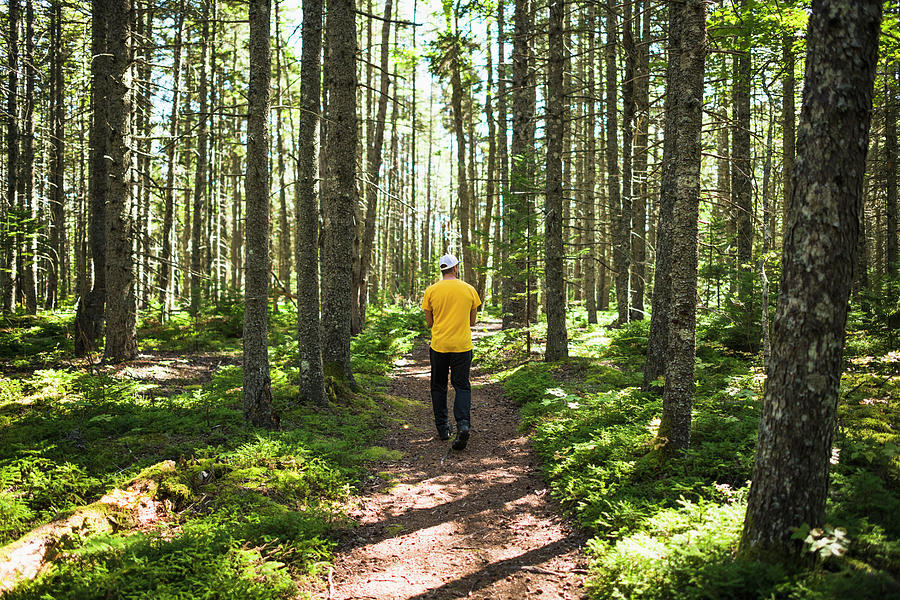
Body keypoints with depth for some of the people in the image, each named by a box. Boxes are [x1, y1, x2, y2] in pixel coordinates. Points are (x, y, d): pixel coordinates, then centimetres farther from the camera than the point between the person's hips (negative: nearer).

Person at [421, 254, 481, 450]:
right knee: (462, 386, 6)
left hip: (439, 345, 0)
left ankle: (443, 427, 18)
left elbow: (429, 322, 3)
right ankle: (463, 424, -13)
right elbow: (472, 321, 7)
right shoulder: (469, 290, 0)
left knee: (439, 386, 14)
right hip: (462, 345, 0)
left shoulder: (431, 291, -3)